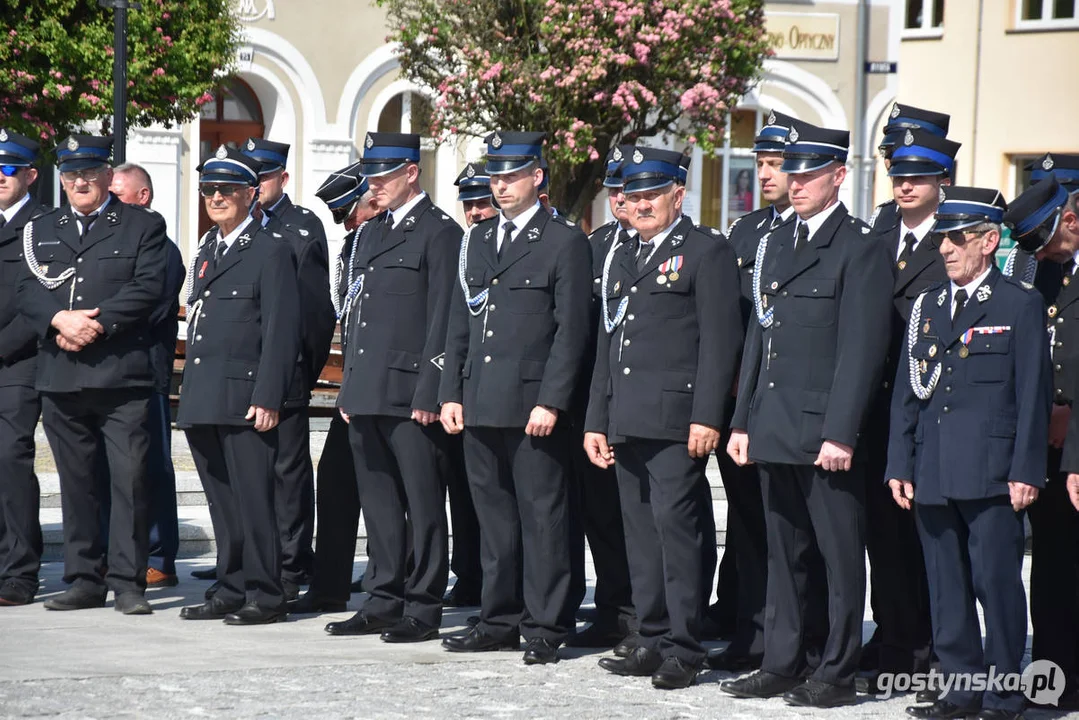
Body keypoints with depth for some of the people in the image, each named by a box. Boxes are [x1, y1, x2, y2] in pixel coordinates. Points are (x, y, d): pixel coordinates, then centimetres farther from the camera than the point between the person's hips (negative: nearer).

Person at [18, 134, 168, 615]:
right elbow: (28, 292, 8)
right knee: (76, 481, 7)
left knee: (130, 477, -7)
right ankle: (85, 580, 13)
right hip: (61, 376, 4)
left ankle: (128, 582, -3)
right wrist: (60, 319, -12)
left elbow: (148, 289, -5)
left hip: (122, 376, -4)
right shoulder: (42, 230, 18)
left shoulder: (143, 226, 6)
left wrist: (96, 323, -14)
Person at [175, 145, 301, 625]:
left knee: (253, 500, -6)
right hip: (203, 401, 8)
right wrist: (190, 394, 15)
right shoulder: (206, 252, 20)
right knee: (222, 503, 11)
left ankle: (264, 597, -1)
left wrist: (267, 398, -17)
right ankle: (231, 591, 16)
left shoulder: (271, 250, -4)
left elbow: (281, 330, -10)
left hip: (244, 398, -7)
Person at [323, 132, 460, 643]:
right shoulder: (369, 235, 20)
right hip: (367, 392, 8)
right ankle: (384, 601, 17)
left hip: (410, 394, -8)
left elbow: (442, 320, -11)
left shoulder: (440, 233, -5)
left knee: (422, 503, -3)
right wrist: (349, 388, 16)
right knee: (378, 503, 11)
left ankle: (423, 607, 1)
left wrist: (428, 394, -16)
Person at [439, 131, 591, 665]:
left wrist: (551, 402, -14)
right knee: (493, 515, 11)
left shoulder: (564, 242, -3)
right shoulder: (476, 240, 16)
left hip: (533, 405, -6)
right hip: (480, 403, 6)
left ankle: (544, 627, 1)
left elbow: (571, 329, -7)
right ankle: (500, 620, 18)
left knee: (541, 516, -3)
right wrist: (451, 393, 10)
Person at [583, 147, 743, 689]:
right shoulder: (620, 260, 21)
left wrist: (706, 417, -16)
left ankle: (684, 649, -8)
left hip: (676, 420, -7)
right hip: (628, 422, 8)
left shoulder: (707, 253, -2)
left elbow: (720, 340, -9)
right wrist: (597, 421, 17)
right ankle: (653, 640, 14)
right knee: (641, 529, 8)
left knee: (676, 523, -10)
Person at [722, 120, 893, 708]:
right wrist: (743, 421, 14)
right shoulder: (774, 244, 16)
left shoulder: (860, 250, -7)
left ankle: (836, 672, 4)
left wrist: (840, 433, -18)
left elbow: (861, 350, -13)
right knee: (783, 550, 13)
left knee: (839, 553, 0)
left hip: (826, 432, -7)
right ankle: (781, 664, 19)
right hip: (774, 428, 7)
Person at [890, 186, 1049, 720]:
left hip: (991, 474, -5)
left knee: (996, 582, -5)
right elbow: (907, 391, 16)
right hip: (933, 473, 6)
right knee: (946, 586, 8)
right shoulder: (927, 306, 15)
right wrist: (900, 465, 9)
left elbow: (1033, 395, -3)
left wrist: (1026, 471, -8)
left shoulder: (1020, 305, 0)